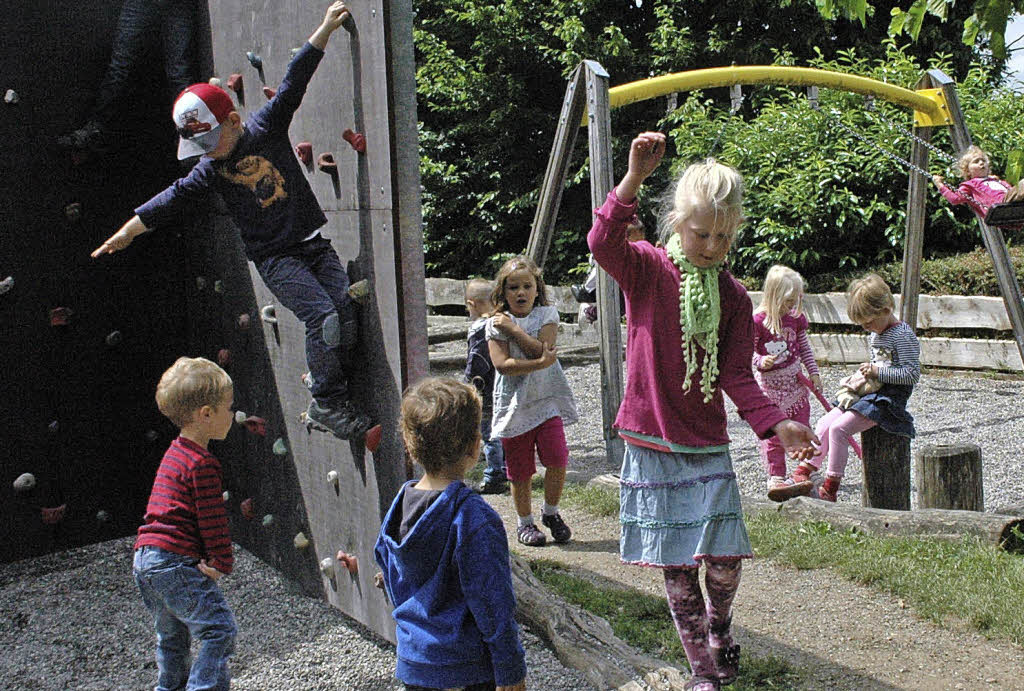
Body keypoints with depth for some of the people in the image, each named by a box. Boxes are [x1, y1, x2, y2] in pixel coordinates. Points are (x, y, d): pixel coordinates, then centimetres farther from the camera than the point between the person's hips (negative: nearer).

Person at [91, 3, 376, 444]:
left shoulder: (266, 126, 1)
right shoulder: (211, 169, 0)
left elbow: (294, 82, -1)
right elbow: (175, 198, 3)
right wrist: (128, 230, 2)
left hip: (313, 242, 3)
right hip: (275, 258, -2)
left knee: (346, 310, -11)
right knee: (322, 316, -20)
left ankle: (327, 383, 6)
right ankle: (325, 404, -8)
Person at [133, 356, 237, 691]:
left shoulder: (175, 452, 17)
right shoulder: (202, 464, -15)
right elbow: (212, 519, -16)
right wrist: (222, 562, -8)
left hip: (145, 558, 11)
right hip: (175, 563, -10)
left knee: (172, 634, 24)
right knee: (219, 628, -9)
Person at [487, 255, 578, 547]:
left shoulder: (547, 315, 4)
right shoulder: (496, 323, -1)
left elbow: (542, 349, -14)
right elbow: (502, 364, -14)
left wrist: (513, 329, -15)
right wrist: (539, 363, -22)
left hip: (547, 399, 1)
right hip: (514, 402, 0)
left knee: (557, 457, -13)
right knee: (520, 469, 6)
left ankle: (551, 513, 11)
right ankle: (524, 521, 25)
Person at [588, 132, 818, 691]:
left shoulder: (733, 297, 4)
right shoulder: (647, 270, -6)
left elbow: (736, 376, 0)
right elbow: (603, 243, -28)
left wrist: (775, 423, -16)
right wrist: (635, 178, -39)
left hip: (707, 446, 3)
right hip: (652, 445, -2)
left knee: (725, 558, -2)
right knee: (677, 566, 4)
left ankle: (719, 627, 32)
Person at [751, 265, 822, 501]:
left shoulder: (796, 317, 2)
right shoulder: (758, 321, -17)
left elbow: (804, 347, 13)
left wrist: (813, 372, 10)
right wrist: (761, 362, -30)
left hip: (794, 379, 6)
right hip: (769, 383, -5)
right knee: (772, 433, -3)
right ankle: (776, 478, -2)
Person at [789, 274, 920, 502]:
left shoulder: (903, 336, -14)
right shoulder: (875, 335, 15)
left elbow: (913, 374, -19)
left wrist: (878, 372, -21)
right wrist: (867, 373, 9)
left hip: (889, 398, -10)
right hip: (870, 393, 10)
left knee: (839, 428, -20)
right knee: (825, 422, 0)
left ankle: (831, 487, -12)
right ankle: (805, 469, 3)